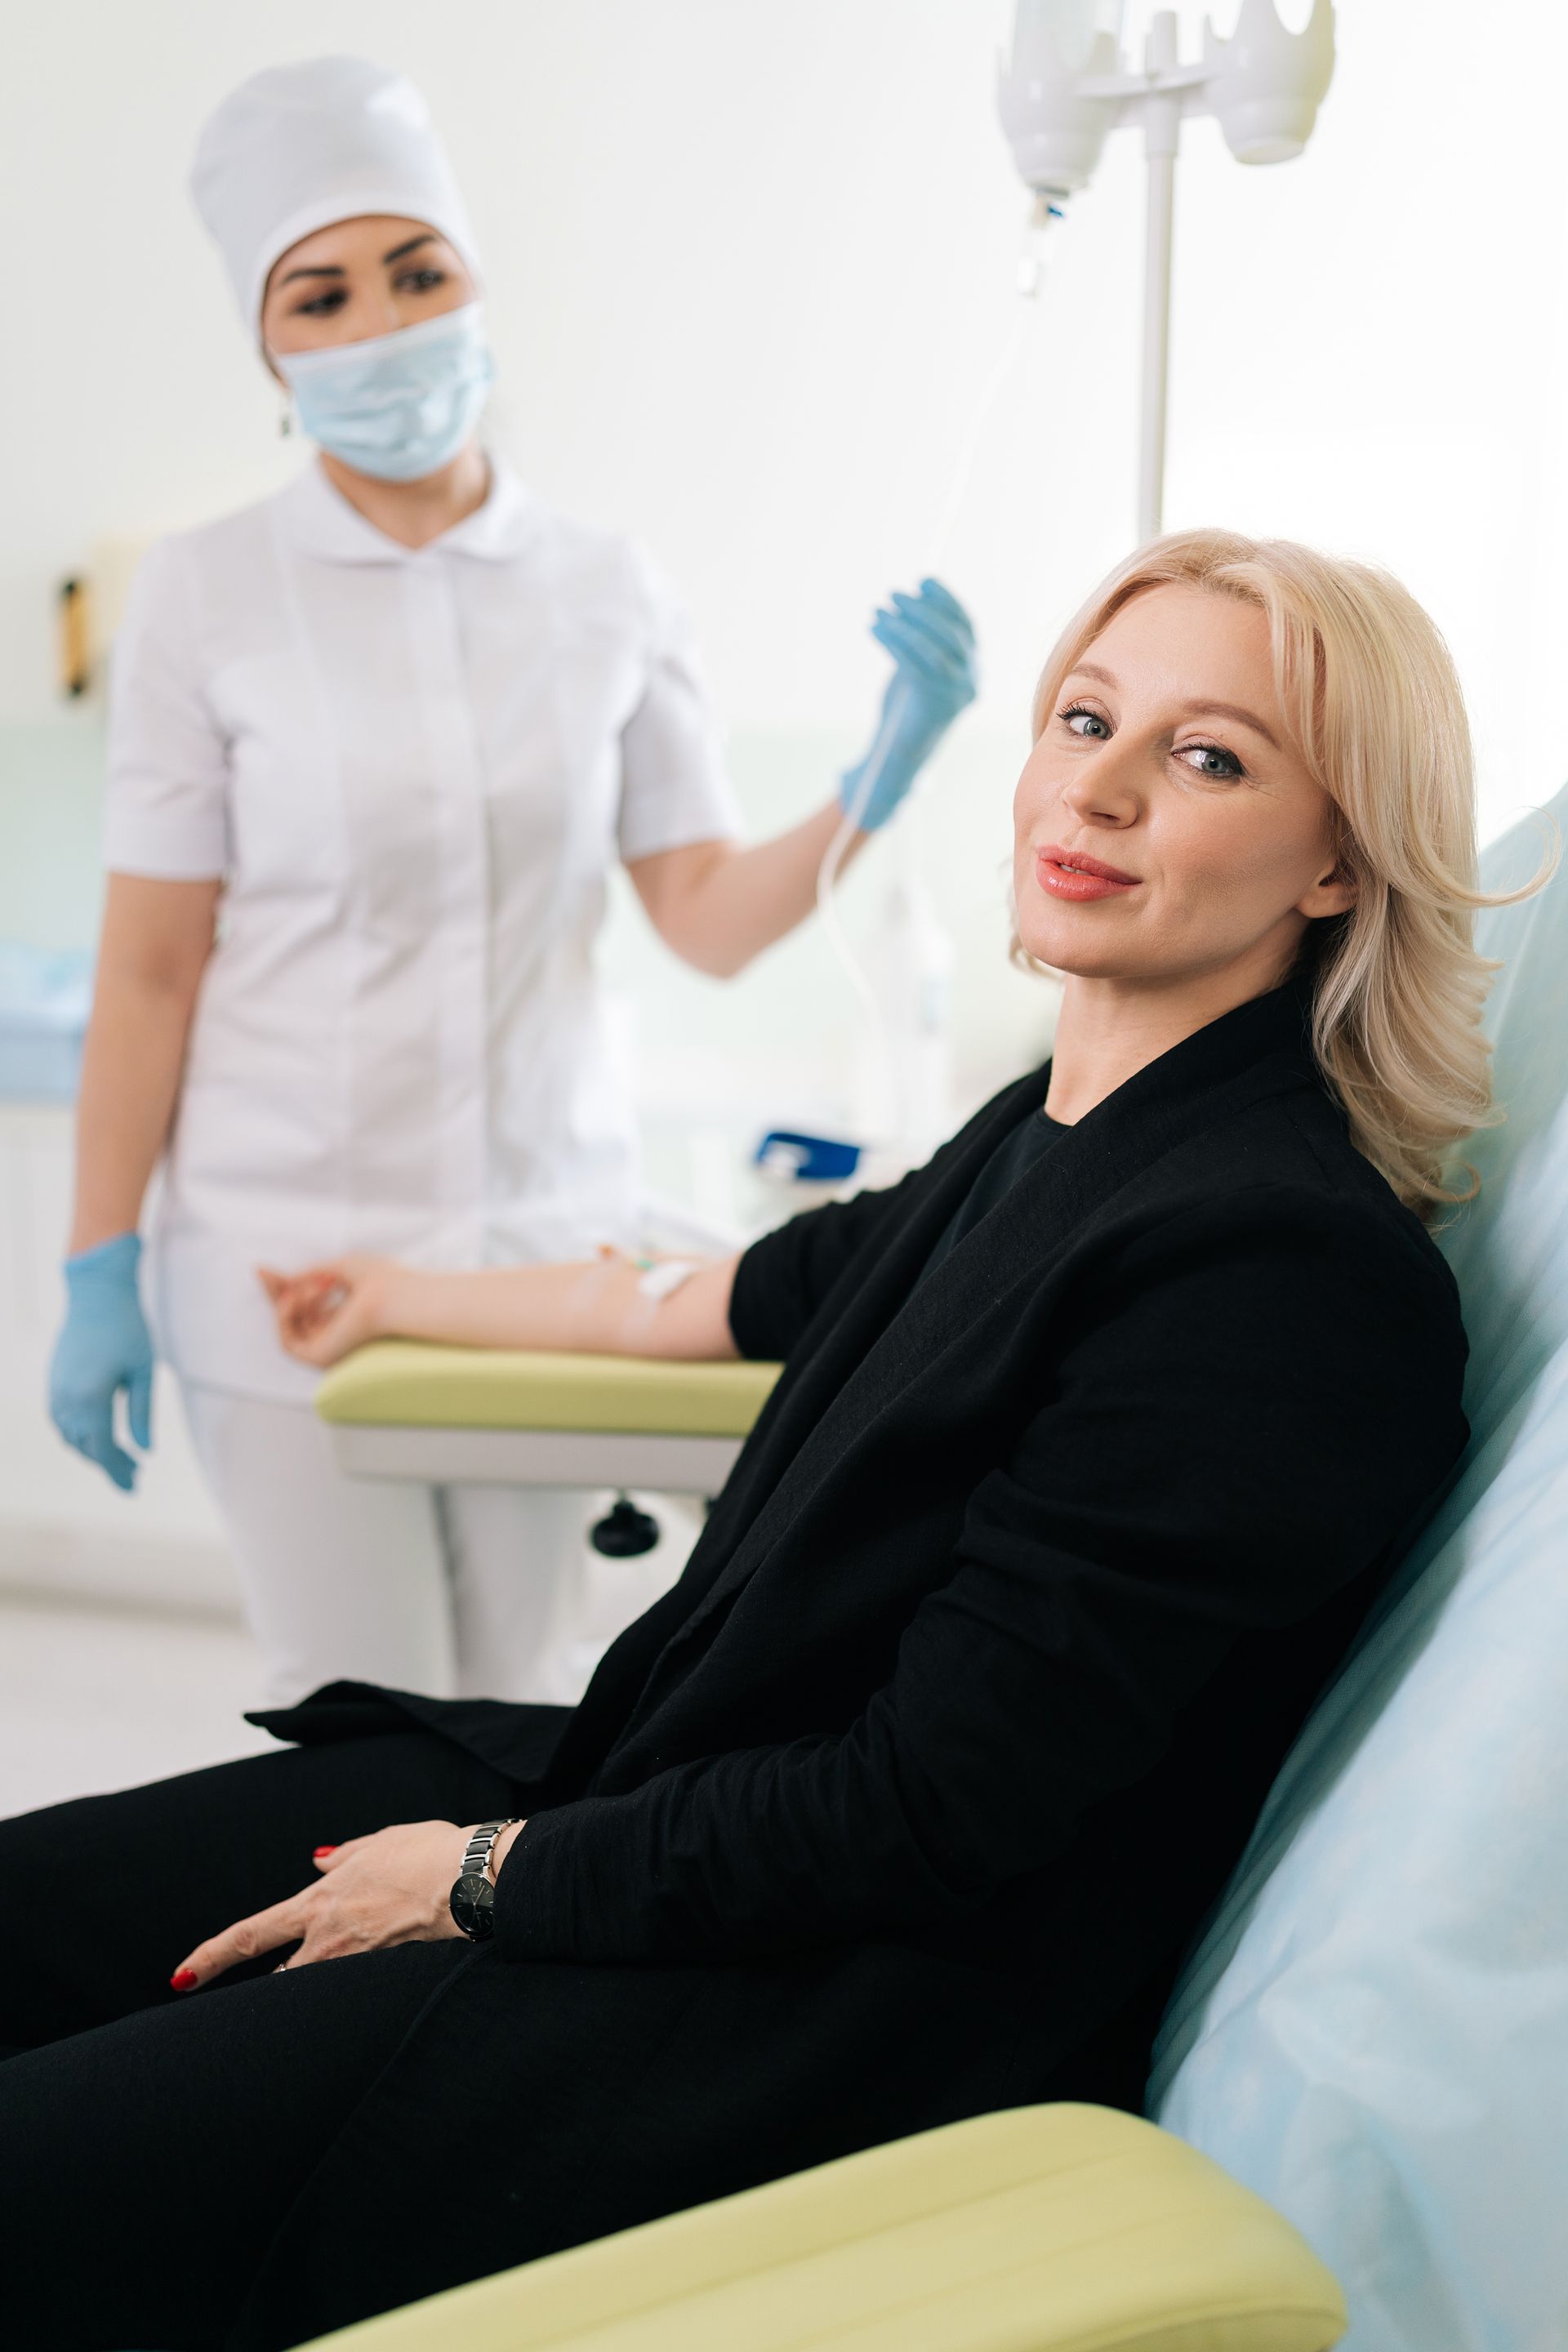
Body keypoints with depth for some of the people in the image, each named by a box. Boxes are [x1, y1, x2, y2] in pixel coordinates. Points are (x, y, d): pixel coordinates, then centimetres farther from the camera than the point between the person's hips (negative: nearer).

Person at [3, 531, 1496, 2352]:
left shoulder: (1291, 1274, -23)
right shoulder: (1058, 1128, 5)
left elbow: (930, 1813, -22)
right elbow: (801, 1285, 26)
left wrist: (491, 1878, -10)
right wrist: (414, 1299, 39)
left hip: (869, 2001, -9)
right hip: (669, 1786, 9)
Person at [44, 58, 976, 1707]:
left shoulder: (604, 591, 3)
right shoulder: (206, 599, -5)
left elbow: (710, 919, 2)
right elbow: (149, 971, -4)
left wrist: (887, 769, -13)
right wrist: (98, 1275, -4)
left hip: (547, 1243, 3)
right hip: (292, 1259, -2)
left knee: (529, 1710, 10)